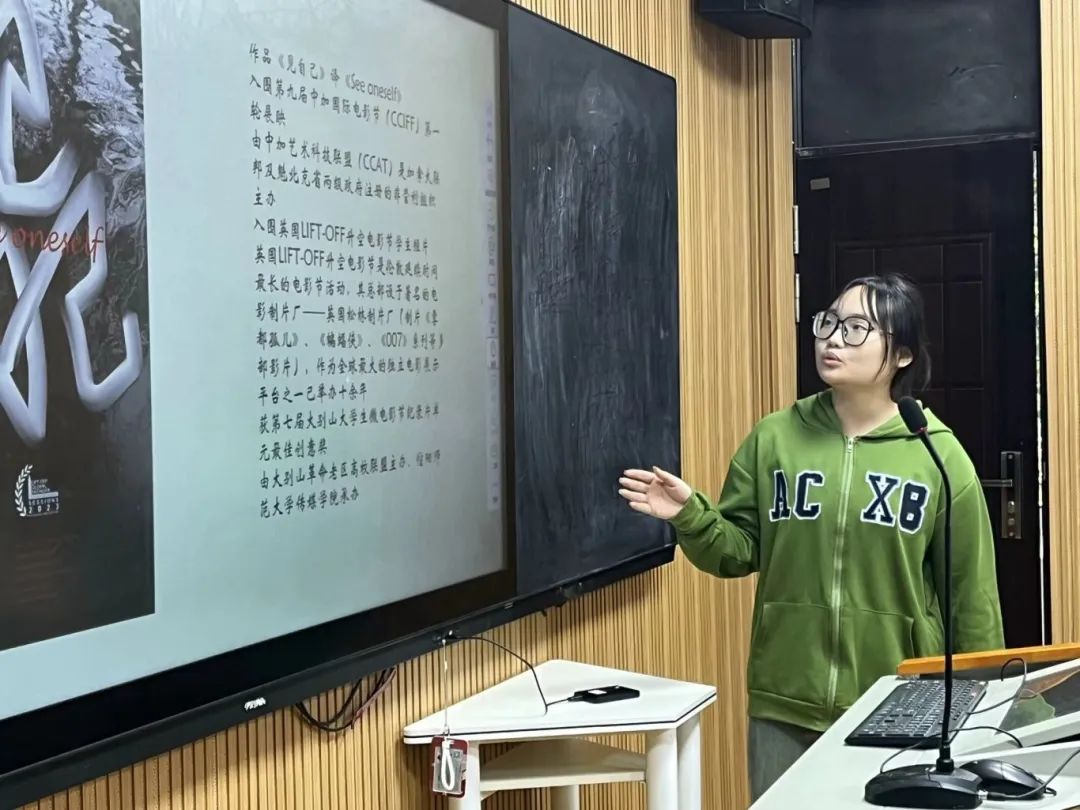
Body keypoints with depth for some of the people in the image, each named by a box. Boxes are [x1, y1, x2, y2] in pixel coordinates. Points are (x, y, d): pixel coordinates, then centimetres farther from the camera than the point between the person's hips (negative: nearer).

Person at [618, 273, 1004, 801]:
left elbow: (971, 592, 0)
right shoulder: (774, 438, 1)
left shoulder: (938, 456, -4)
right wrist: (690, 517, -15)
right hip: (785, 706, 2)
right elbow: (738, 552, 4)